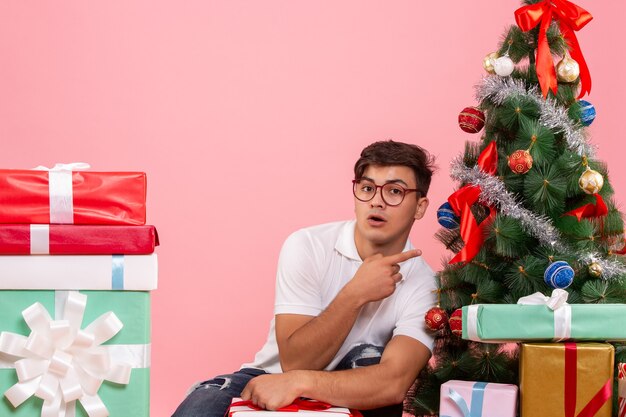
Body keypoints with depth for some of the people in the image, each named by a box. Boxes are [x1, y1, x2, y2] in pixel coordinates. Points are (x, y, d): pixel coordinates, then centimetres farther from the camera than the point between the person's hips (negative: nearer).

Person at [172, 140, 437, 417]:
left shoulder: (421, 284, -11)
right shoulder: (307, 246, -12)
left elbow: (394, 384, -27)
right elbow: (295, 362, -19)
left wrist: (300, 381, -37)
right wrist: (355, 294, -28)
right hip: (263, 384, -2)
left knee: (370, 359, -30)